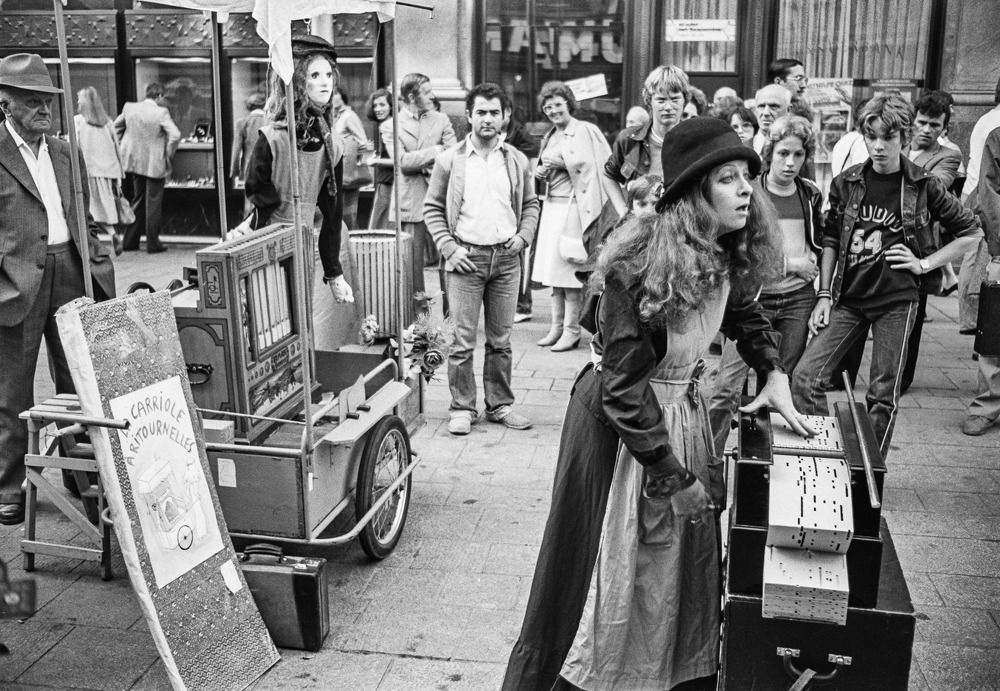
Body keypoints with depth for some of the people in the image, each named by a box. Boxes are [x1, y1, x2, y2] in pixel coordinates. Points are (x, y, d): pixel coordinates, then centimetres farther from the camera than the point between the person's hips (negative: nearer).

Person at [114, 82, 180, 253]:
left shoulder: (129, 108, 1)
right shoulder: (161, 112, -16)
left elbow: (115, 127, 12)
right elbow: (175, 135, -23)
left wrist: (122, 148, 18)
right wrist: (168, 154, -9)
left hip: (135, 162, 5)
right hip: (155, 164, -5)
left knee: (137, 201, 18)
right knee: (153, 203, 5)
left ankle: (130, 241, 22)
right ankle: (152, 243, 9)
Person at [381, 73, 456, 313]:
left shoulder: (441, 120, 13)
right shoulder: (390, 126, 6)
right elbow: (403, 162, -8)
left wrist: (421, 164, -9)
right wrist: (435, 151, -7)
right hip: (410, 205, -1)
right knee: (412, 264, 2)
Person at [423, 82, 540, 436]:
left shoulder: (517, 161, 7)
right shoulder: (450, 160, 0)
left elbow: (530, 204, 17)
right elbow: (432, 207, 3)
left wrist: (523, 236, 1)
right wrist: (449, 248, -7)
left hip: (506, 258, 2)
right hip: (466, 257, -2)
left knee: (501, 339, 9)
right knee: (463, 340, -2)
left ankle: (500, 404, 19)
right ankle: (462, 408, 8)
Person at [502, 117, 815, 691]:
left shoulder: (726, 254, -4)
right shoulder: (644, 260, -26)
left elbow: (745, 313, 20)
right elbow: (624, 384, -25)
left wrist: (774, 373, 3)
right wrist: (674, 477, -21)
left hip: (683, 406, 7)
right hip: (618, 422, -7)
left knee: (685, 555, 16)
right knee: (609, 567, 6)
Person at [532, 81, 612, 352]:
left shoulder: (585, 130, -5)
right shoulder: (549, 137, 18)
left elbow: (595, 166, -12)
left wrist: (561, 163, -14)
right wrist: (541, 172, 6)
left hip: (573, 206, -8)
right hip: (552, 205, 8)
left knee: (569, 269, -6)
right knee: (553, 270, 7)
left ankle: (571, 330, 0)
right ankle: (557, 326, 14)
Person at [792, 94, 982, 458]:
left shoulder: (924, 186, -3)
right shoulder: (846, 183, 3)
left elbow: (972, 232, 6)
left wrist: (924, 263, -3)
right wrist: (824, 295, 3)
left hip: (896, 302, -2)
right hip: (848, 299, 2)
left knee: (883, 396, 4)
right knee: (805, 377, -8)